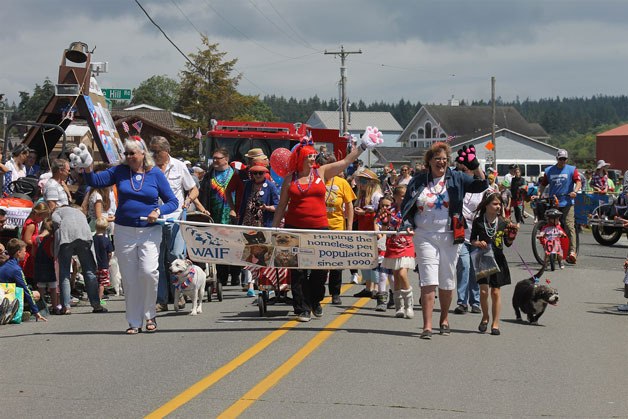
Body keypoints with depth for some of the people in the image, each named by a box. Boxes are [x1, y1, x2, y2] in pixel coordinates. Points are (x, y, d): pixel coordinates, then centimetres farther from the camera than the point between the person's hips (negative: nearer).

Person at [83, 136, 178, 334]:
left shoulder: (156, 174, 1)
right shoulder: (120, 171, 5)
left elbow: (173, 202, 3)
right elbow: (95, 181, 2)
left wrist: (159, 211, -15)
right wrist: (88, 169, -17)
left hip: (150, 231, -2)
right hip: (124, 232, 2)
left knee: (148, 271, -18)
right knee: (129, 278, 4)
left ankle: (149, 315, 4)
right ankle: (134, 322, 13)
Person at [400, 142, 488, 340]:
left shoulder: (456, 179, 4)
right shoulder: (418, 181, 5)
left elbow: (482, 185, -2)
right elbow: (406, 205, 12)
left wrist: (474, 166, -17)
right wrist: (410, 221, -7)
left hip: (449, 236, 1)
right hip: (425, 236, -1)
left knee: (447, 282, 9)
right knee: (428, 280, -10)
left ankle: (444, 319, 29)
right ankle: (427, 326, -14)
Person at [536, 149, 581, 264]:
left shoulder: (572, 170, 6)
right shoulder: (549, 171, 12)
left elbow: (578, 182, -4)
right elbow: (543, 184, 15)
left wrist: (575, 191, -24)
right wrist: (538, 195, -2)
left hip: (567, 203, -3)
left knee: (569, 226, -15)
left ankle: (572, 251, -21)